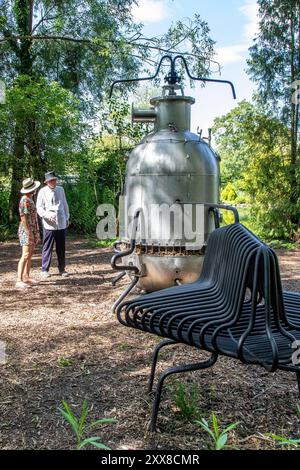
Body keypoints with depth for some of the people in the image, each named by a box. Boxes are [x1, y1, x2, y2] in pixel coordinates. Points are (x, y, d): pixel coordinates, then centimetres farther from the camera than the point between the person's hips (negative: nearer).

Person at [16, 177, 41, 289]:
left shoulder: (30, 199, 13)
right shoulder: (25, 201, -17)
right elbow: (23, 218, -20)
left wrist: (36, 233, 20)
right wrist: (28, 233, -22)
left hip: (33, 230, 10)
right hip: (27, 231, -10)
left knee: (30, 255, 12)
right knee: (25, 255, -14)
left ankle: (26, 277, 19)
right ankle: (19, 281, -15)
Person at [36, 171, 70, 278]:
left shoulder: (60, 190, 10)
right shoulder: (42, 192, -2)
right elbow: (39, 207, -5)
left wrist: (67, 218, 19)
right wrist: (47, 215, -21)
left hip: (61, 224, 4)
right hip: (49, 224, -4)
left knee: (61, 248, 10)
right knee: (47, 248, 1)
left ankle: (62, 269, 20)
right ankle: (45, 270, 10)